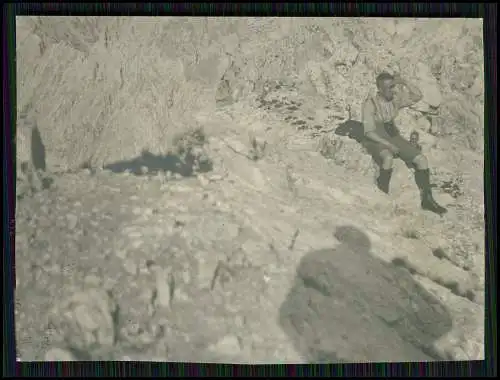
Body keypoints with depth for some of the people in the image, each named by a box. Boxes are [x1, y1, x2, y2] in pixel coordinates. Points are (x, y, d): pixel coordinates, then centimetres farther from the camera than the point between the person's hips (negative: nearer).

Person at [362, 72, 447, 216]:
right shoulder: (370, 104, -15)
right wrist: (388, 145, -26)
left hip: (393, 136, 6)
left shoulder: (396, 98, 1)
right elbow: (369, 132, -18)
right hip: (376, 140, -6)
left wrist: (404, 82, -8)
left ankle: (427, 199, -2)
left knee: (421, 159, -10)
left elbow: (417, 96, 6)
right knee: (388, 158, -40)